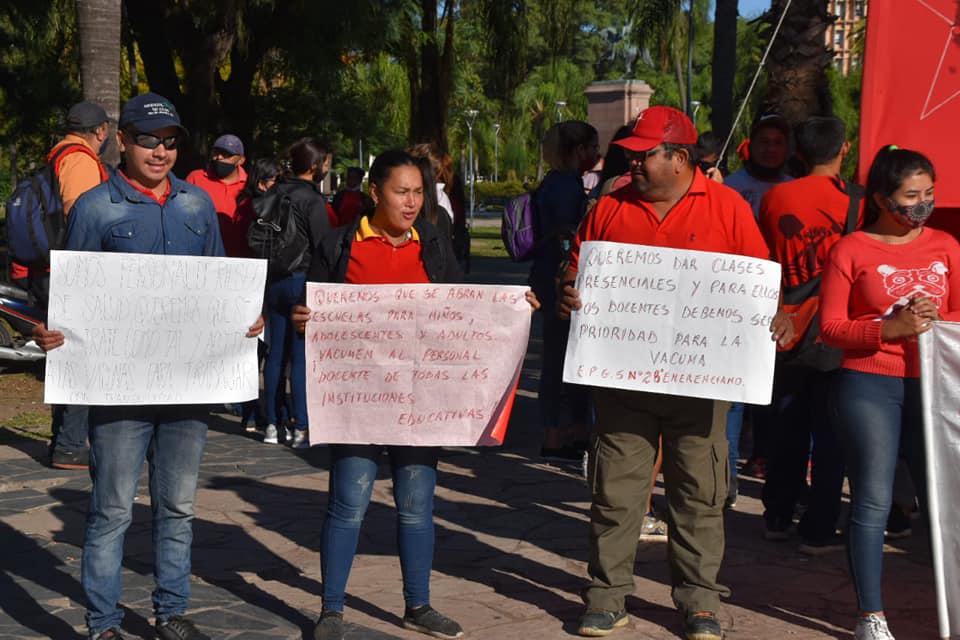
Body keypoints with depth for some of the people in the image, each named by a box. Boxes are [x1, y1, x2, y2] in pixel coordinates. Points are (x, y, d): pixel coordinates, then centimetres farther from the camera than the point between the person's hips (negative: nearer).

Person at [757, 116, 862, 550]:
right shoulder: (855, 202, -11)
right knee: (830, 433, 5)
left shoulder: (774, 198, -3)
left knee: (788, 429, 16)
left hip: (786, 330, 3)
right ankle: (819, 530, 7)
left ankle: (777, 518, 23)